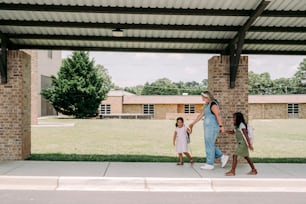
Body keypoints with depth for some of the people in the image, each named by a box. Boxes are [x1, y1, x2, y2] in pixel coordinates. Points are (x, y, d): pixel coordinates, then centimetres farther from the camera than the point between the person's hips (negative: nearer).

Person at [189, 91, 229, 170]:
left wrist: (221, 126, -35)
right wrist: (193, 123, 22)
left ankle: (210, 164, 3)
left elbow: (218, 115, -26)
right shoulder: (207, 105, 18)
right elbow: (200, 115, 21)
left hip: (212, 127, -10)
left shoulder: (213, 104, -14)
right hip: (209, 128, 10)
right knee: (210, 145, 13)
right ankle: (223, 157, 18)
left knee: (209, 146, -4)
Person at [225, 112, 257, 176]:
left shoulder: (241, 125, -13)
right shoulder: (237, 126, 15)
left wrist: (249, 144, -23)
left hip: (243, 143, -10)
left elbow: (246, 135, -19)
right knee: (246, 157, 16)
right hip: (240, 144, 10)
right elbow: (232, 132, 29)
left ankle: (232, 171, -10)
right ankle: (254, 170, 26)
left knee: (235, 155, -12)